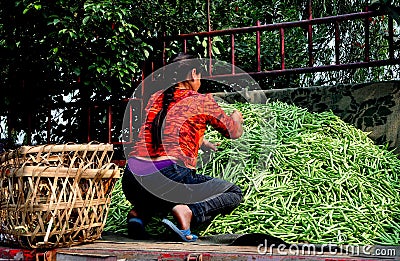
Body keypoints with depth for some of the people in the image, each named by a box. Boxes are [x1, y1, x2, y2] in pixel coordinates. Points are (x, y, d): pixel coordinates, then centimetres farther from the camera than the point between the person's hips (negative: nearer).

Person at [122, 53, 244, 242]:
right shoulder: (202, 101, 5)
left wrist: (202, 142, 52)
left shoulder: (156, 98, 19)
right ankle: (187, 212, -12)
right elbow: (234, 133, 21)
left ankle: (140, 213, 9)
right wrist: (236, 118, 44)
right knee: (234, 193, 14)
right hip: (170, 179, -6)